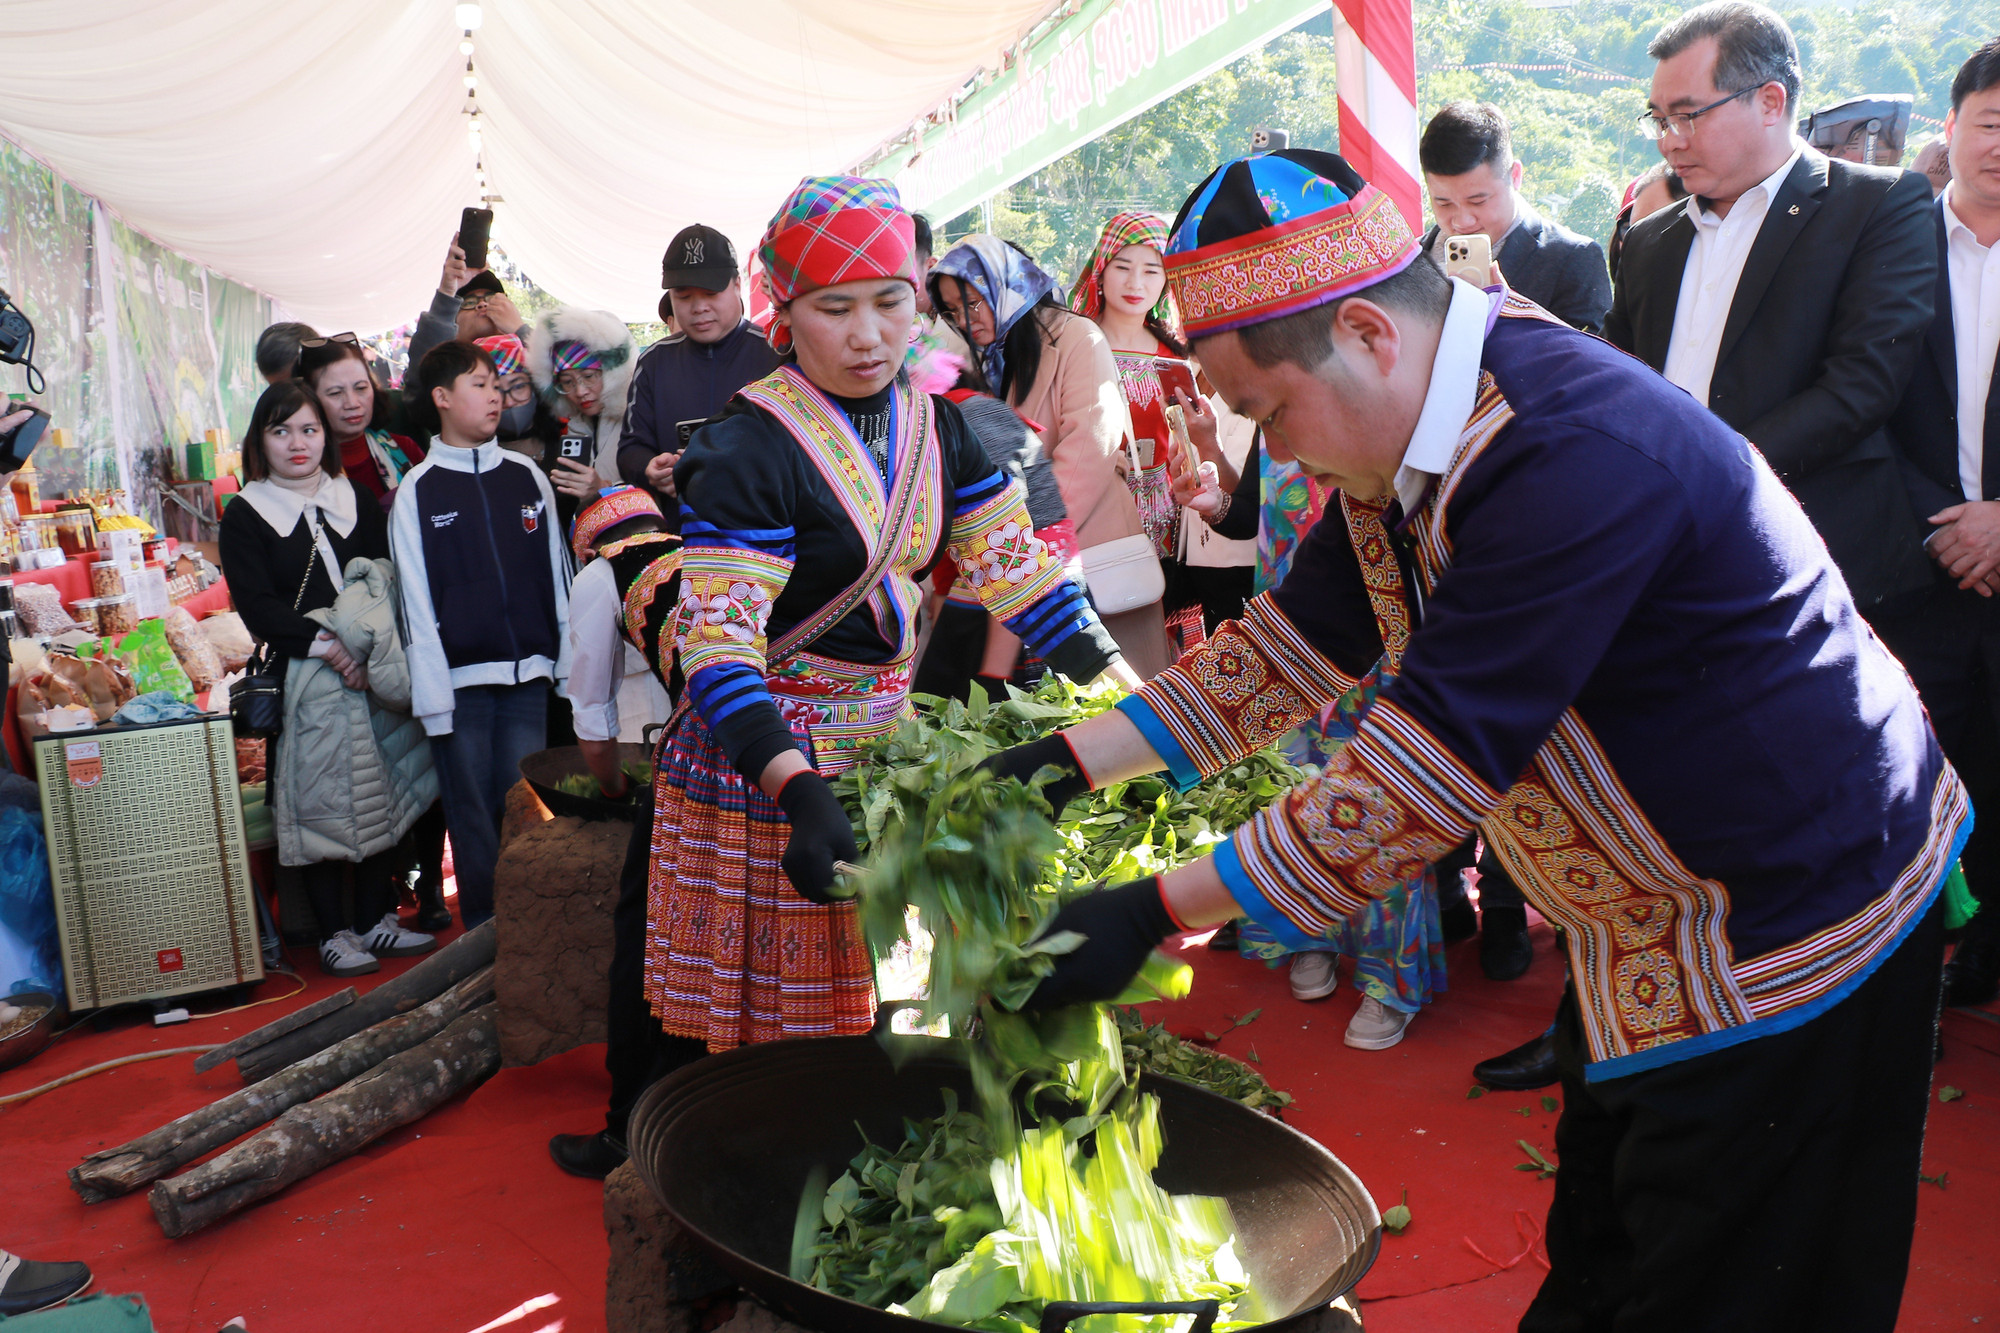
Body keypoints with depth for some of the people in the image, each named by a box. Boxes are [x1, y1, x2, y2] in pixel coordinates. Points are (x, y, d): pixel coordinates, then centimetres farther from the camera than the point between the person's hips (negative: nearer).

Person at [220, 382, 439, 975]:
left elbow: (391, 576, 8)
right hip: (304, 681, -3)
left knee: (383, 792, 6)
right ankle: (333, 931, 10)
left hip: (373, 675, 4)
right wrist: (327, 646, -17)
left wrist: (374, 644, -9)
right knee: (319, 801, -1)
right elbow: (257, 604, -7)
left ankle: (375, 919, 18)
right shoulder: (245, 517, 3)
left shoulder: (354, 501, 14)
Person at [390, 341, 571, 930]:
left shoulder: (527, 477, 10)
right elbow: (417, 601, -1)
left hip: (528, 675, 2)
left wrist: (569, 662, 8)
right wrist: (432, 695, -7)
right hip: (460, 680, -2)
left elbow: (557, 574, 12)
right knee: (473, 816, 3)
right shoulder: (417, 490, 2)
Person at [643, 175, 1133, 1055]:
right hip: (767, 758, -6)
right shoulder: (750, 451, -16)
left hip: (892, 734, 6)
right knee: (779, 1040, 2)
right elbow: (717, 644, -23)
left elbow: (1017, 571, 5)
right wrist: (801, 793, -37)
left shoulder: (936, 427, 5)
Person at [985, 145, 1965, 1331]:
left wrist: (1156, 914, -28)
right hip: (1650, 922, 9)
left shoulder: (1571, 453, -33)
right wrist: (1077, 758, -3)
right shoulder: (1419, 431, -2)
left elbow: (1437, 760, -33)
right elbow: (1302, 632, 4)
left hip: (1794, 920, -9)